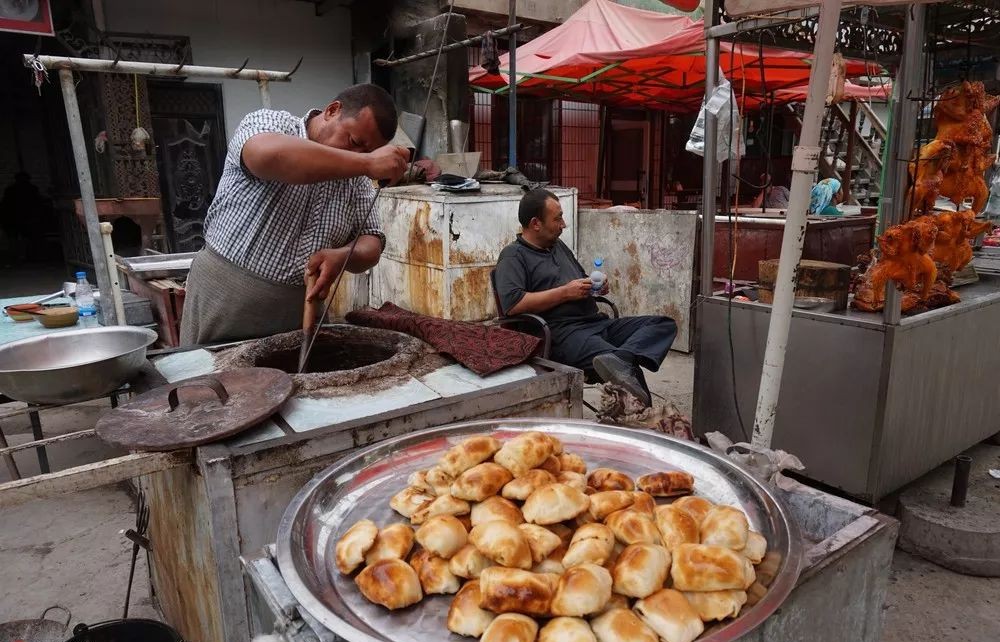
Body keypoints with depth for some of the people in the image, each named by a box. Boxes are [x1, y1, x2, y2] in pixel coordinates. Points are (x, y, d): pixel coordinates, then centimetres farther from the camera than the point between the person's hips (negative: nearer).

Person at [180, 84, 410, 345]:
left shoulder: (357, 179, 4)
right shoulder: (266, 123, -8)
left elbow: (371, 245, 2)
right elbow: (267, 156, -32)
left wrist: (341, 256, -21)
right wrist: (367, 163, -34)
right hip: (224, 298, -3)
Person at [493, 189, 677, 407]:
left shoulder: (558, 245, 25)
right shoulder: (514, 256, 0)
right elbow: (512, 304, -17)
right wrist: (565, 292, -11)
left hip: (598, 323, 9)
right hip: (562, 332, -9)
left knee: (664, 324, -13)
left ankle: (620, 358, -37)